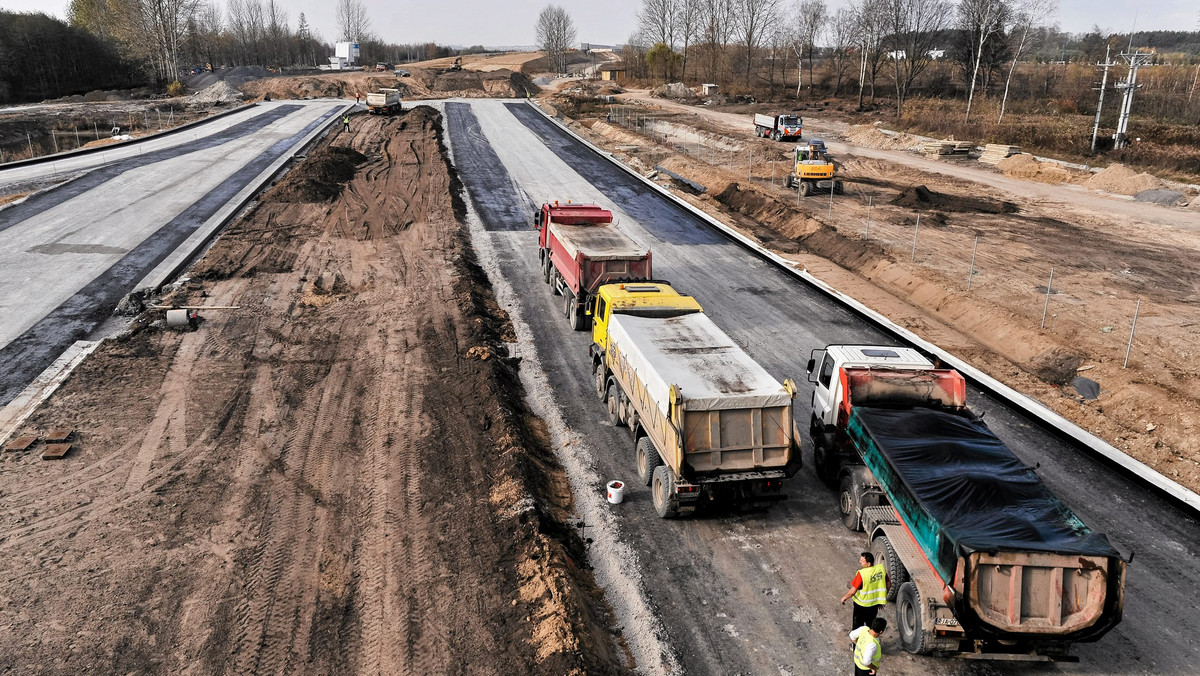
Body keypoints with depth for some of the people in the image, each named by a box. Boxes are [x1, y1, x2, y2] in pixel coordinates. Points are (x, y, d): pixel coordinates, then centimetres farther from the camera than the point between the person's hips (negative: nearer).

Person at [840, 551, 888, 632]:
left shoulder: (862, 574, -28)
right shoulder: (881, 568, -12)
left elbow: (853, 591, -22)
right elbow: (888, 582, 2)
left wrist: (844, 598, -5)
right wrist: (883, 596, 16)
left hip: (861, 605, -5)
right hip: (875, 604, 5)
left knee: (857, 626, 16)